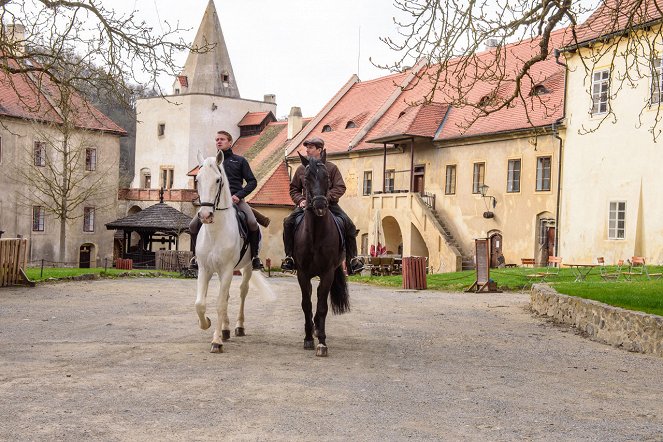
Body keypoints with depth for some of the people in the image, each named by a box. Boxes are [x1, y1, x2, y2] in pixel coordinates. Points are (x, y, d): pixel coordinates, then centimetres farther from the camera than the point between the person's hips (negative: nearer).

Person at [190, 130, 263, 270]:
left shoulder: (239, 161, 11)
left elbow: (252, 181, 6)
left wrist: (239, 195, -9)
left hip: (236, 199, -3)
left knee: (252, 223, -29)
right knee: (193, 226, -14)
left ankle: (254, 255, -12)